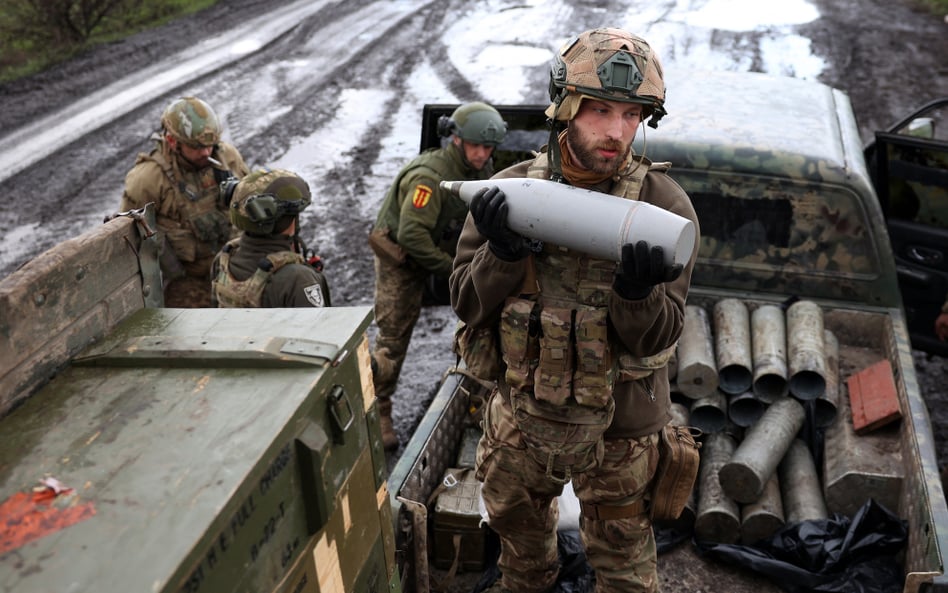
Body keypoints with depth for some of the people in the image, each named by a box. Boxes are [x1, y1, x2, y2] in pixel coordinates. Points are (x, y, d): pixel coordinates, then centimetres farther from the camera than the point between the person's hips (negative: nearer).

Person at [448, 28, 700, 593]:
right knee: (517, 525, 29)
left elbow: (654, 338, -17)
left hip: (616, 430, -2)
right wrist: (503, 253, -27)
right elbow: (469, 307, -8)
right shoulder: (510, 190, -9)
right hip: (519, 417, 3)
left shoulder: (663, 204, -16)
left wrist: (637, 289, -38)